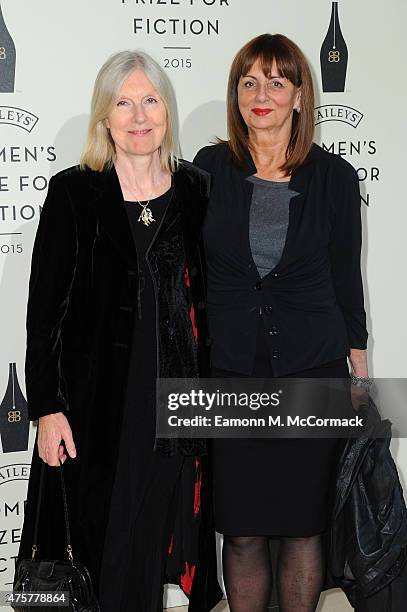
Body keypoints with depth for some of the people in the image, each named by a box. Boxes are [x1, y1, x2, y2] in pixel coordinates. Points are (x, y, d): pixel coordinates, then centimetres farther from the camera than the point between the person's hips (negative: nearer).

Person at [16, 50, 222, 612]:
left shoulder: (195, 188, 4)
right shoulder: (74, 192, -5)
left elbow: (207, 291, 11)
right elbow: (44, 306, -5)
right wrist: (47, 408, -10)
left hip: (178, 390, 3)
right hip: (100, 398, -3)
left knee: (159, 530, 11)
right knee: (107, 538, 6)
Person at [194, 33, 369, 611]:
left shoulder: (334, 175, 1)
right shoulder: (210, 168, 1)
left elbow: (347, 281, 6)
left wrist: (360, 379, 5)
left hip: (313, 371, 0)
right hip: (228, 371, 0)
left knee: (303, 525, 8)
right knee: (241, 531, 7)